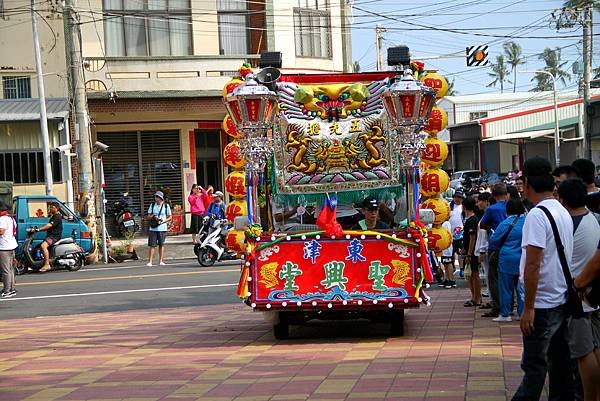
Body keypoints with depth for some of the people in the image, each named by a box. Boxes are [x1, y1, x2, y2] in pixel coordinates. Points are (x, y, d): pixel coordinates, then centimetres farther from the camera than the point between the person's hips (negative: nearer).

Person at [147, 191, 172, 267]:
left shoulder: (166, 206, 2)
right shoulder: (152, 205, 7)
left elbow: (170, 217, 4)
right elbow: (148, 216, 8)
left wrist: (163, 221, -12)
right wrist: (153, 217, -13)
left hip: (162, 228, 0)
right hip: (153, 228, 0)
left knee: (161, 245, 7)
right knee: (152, 245, -4)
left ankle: (161, 260, 15)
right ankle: (150, 261, -5)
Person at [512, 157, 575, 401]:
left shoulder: (537, 215, -17)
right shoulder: (564, 213, 11)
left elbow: (533, 265, -21)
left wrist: (528, 307, -18)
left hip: (543, 304, -8)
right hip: (563, 300, 8)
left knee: (534, 364, -4)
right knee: (559, 360, 12)